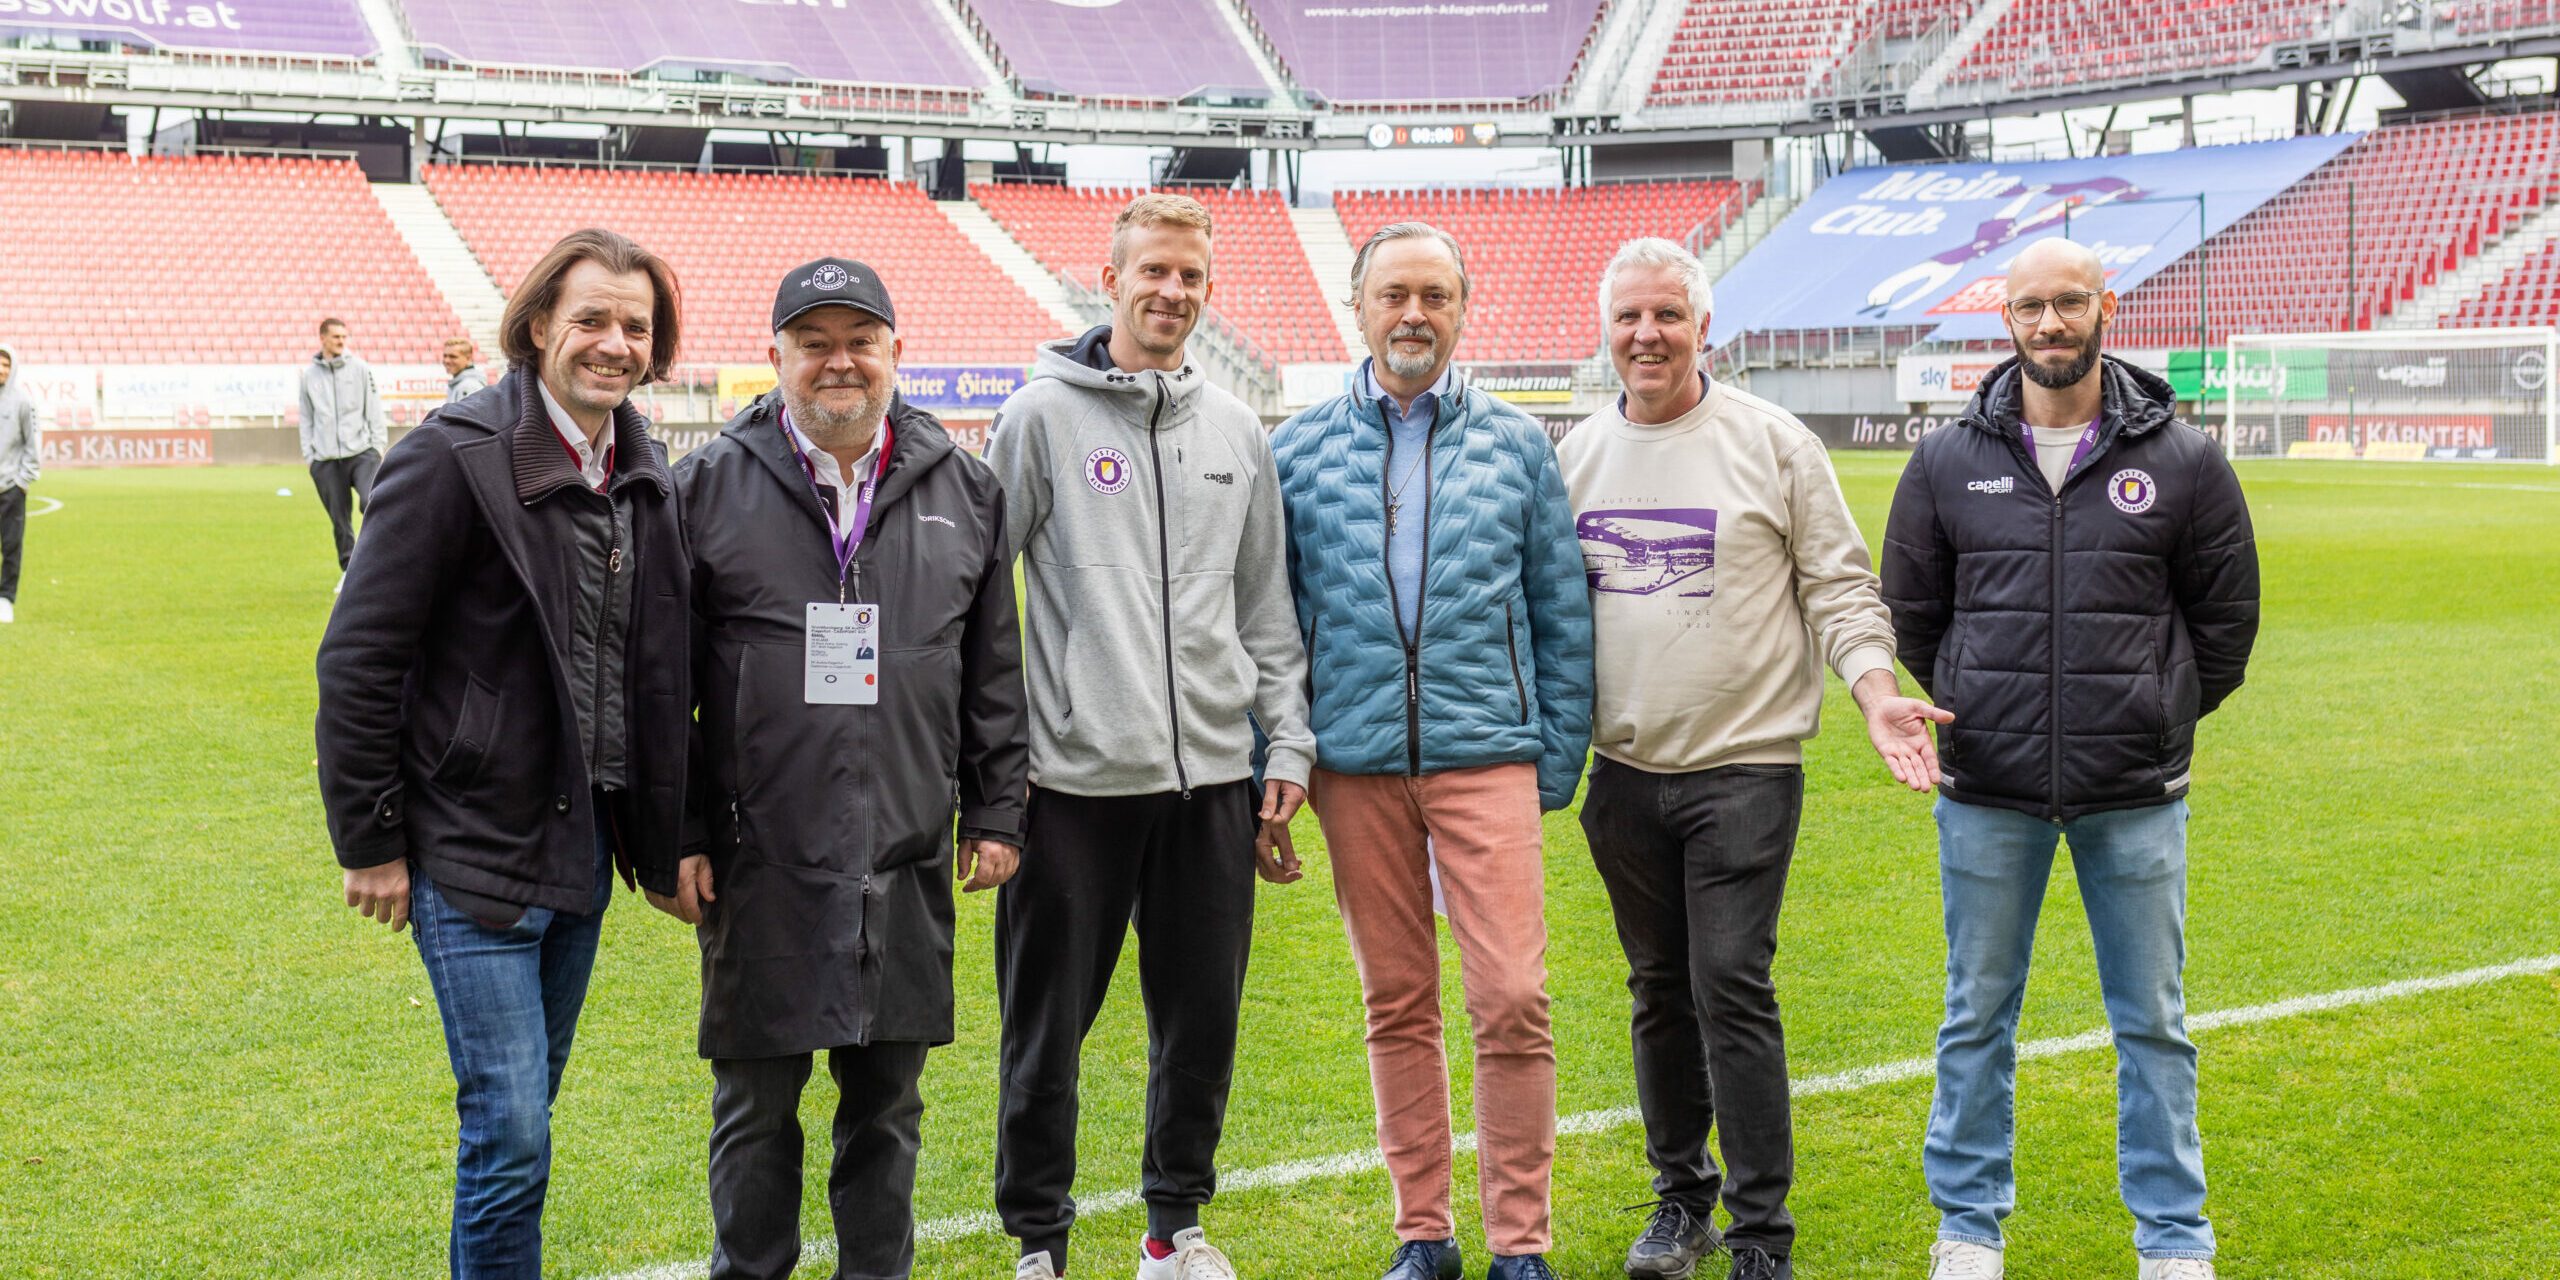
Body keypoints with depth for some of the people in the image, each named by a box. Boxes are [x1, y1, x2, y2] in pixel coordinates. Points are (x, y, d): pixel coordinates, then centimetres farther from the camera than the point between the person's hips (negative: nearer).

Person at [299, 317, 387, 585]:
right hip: (326, 459, 2)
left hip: (361, 452, -2)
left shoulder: (360, 368, 5)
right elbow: (306, 419, 14)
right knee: (339, 519, 4)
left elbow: (374, 409, 6)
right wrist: (309, 456, 8)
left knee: (371, 503, -23)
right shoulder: (309, 375, 10)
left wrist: (378, 445, -2)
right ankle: (349, 570, 16)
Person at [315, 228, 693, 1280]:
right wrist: (369, 839, -11)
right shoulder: (458, 456, -15)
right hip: (474, 851, -7)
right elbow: (357, 659, -12)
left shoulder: (643, 471, 7)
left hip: (582, 846, 7)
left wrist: (658, 835, 14)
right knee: (510, 1133, -7)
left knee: (524, 1110, 17)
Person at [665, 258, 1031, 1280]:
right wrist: (676, 834, -3)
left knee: (887, 1098, 11)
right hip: (760, 858, -2)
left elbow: (994, 672, 12)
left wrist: (995, 810, 8)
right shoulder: (710, 486, 1)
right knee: (757, 1100, 6)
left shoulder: (962, 489, 9)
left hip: (907, 854, 2)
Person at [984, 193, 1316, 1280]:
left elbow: (1266, 608, 15)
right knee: (1048, 1026, 3)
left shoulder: (1237, 433, 12)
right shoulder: (1042, 416, -1)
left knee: (1202, 1021, 10)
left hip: (1212, 778, 4)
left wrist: (1288, 744, 9)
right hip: (1076, 777, -4)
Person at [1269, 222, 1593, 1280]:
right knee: (1397, 1006, 8)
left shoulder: (1516, 444, 7)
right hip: (1355, 765, 1)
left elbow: (1562, 616, 10)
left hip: (1486, 755, -1)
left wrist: (1560, 761, 6)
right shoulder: (1297, 452, 7)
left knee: (1512, 1002, -7)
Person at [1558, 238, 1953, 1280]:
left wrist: (1875, 691, -15)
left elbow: (1840, 585, -1)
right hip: (1624, 771, 4)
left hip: (1745, 766, -4)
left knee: (1732, 988, -8)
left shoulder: (1773, 442, -3)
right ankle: (1681, 1196, 28)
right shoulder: (1576, 456, 9)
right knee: (1660, 990, 12)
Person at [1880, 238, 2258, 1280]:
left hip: (2136, 798, -1)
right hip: (1987, 795, 1)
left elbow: (2227, 616, 10)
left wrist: (2158, 718, 9)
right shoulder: (1949, 463, 3)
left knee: (2152, 1021, 7)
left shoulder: (2181, 460, 1)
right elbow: (1910, 612, 13)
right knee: (1978, 1016, 9)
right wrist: (1977, 710, 11)